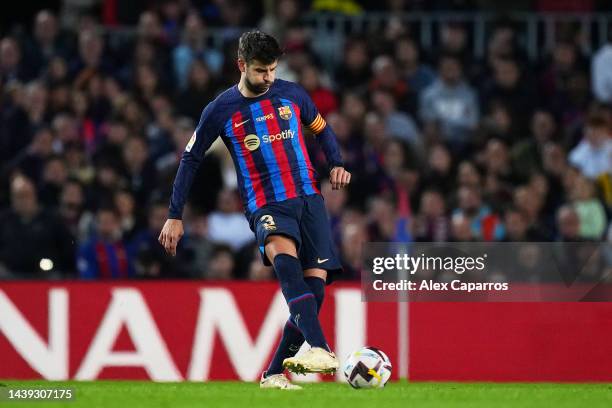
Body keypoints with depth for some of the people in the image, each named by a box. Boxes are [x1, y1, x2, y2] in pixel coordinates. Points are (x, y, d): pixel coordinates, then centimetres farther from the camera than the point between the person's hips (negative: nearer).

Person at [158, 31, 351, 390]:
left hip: (309, 197, 3)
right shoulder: (221, 111, 1)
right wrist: (175, 216, 8)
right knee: (282, 250, -36)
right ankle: (320, 348, -52)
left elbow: (321, 129, 24)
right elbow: (191, 159, 10)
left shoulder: (292, 94, 8)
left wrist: (337, 164, 5)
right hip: (266, 204, -3)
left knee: (316, 281, -11)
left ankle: (275, 373, 5)